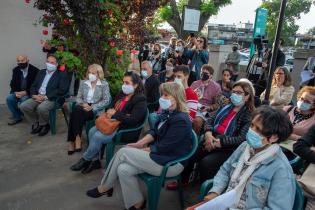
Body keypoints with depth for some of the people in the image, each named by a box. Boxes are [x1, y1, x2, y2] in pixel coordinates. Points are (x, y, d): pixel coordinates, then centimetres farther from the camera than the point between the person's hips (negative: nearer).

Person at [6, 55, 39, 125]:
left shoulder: (35, 70, -9)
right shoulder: (15, 70, 8)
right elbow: (12, 83, 10)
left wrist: (25, 92, -21)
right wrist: (15, 92, -10)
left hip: (29, 93, -5)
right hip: (18, 92, 5)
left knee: (24, 99, -32)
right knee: (9, 98, -21)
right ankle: (16, 117, -2)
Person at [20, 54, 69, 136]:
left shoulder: (62, 74, 0)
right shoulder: (41, 72, 20)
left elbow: (62, 90, -12)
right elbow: (33, 86, 18)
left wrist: (46, 97, -17)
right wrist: (34, 95, -5)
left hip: (52, 99, -6)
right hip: (38, 97, 6)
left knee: (41, 108, -34)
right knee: (23, 106, -16)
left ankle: (43, 124, -3)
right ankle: (36, 124, 5)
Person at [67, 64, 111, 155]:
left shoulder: (104, 84, 0)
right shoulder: (83, 82, 14)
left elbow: (106, 101, -6)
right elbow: (78, 97, 12)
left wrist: (92, 107, -16)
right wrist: (83, 104, -11)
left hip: (96, 109, -4)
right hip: (83, 107, 4)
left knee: (77, 113, -30)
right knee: (76, 110, -32)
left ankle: (73, 141, -21)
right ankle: (76, 138, -23)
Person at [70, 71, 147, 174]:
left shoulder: (140, 100, -16)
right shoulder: (123, 95, 9)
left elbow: (132, 120, -25)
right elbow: (115, 107, 23)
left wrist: (115, 114, -17)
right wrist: (110, 112, -1)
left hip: (128, 131, -9)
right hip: (115, 123, 9)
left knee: (98, 136, -18)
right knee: (92, 131, -6)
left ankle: (85, 160, 6)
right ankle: (95, 160, 6)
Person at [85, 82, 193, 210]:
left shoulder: (180, 120, -22)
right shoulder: (168, 113, 7)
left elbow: (163, 147, -23)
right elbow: (155, 132, 12)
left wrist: (144, 150, -9)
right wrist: (140, 143, -2)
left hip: (171, 163, -8)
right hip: (159, 153, 8)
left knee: (123, 153, -12)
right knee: (123, 170, -11)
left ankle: (105, 187, 9)